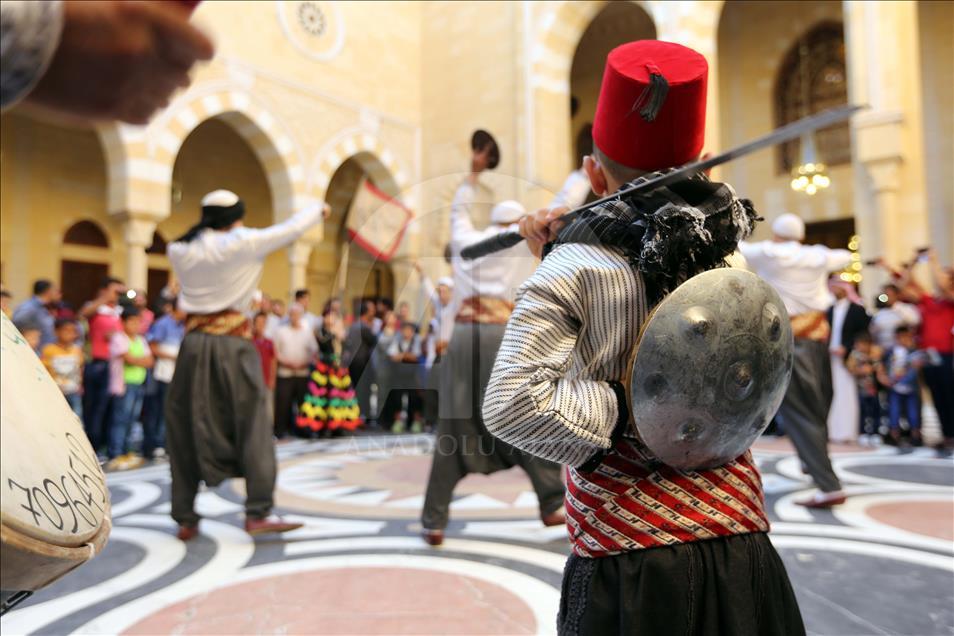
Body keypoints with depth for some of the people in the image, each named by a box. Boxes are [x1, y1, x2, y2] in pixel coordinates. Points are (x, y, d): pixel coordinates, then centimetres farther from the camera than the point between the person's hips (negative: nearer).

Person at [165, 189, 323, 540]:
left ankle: (186, 519, 15)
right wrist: (317, 209, 23)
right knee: (253, 426, 2)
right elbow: (292, 228, 6)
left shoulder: (178, 251, 8)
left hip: (194, 342, 5)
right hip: (232, 342, -4)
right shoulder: (242, 243, -4)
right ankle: (258, 513, 1)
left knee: (185, 430, 11)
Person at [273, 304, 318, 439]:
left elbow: (314, 350, 6)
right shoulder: (281, 331, 8)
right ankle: (280, 430, 6)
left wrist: (306, 362, -10)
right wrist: (284, 361, -10)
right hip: (285, 372, -1)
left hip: (303, 372, 1)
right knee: (283, 402, -3)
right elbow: (275, 351, 5)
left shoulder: (308, 331, 9)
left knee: (303, 401, 4)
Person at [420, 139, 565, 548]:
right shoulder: (522, 239, 10)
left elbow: (459, 211, 41)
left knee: (453, 429, 5)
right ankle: (551, 506, 12)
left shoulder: (465, 239, 20)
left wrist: (473, 175, 53)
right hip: (505, 335, -3)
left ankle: (434, 522, 7)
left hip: (464, 335, 4)